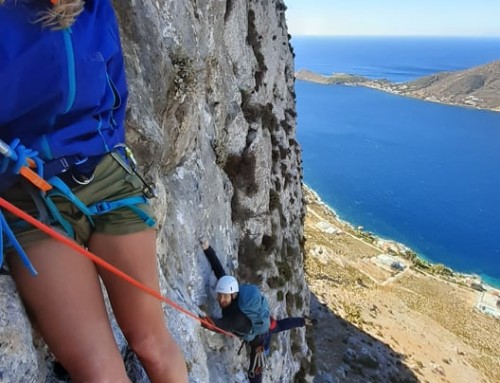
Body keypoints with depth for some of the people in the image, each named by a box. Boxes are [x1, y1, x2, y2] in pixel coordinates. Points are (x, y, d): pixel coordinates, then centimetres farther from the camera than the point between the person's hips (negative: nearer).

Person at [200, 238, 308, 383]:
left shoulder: (239, 315, -47)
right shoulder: (228, 289, -29)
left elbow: (222, 326, -63)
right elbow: (218, 269, -31)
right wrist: (207, 248, -43)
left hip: (260, 338, -7)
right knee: (278, 325, 36)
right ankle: (302, 321, 62)